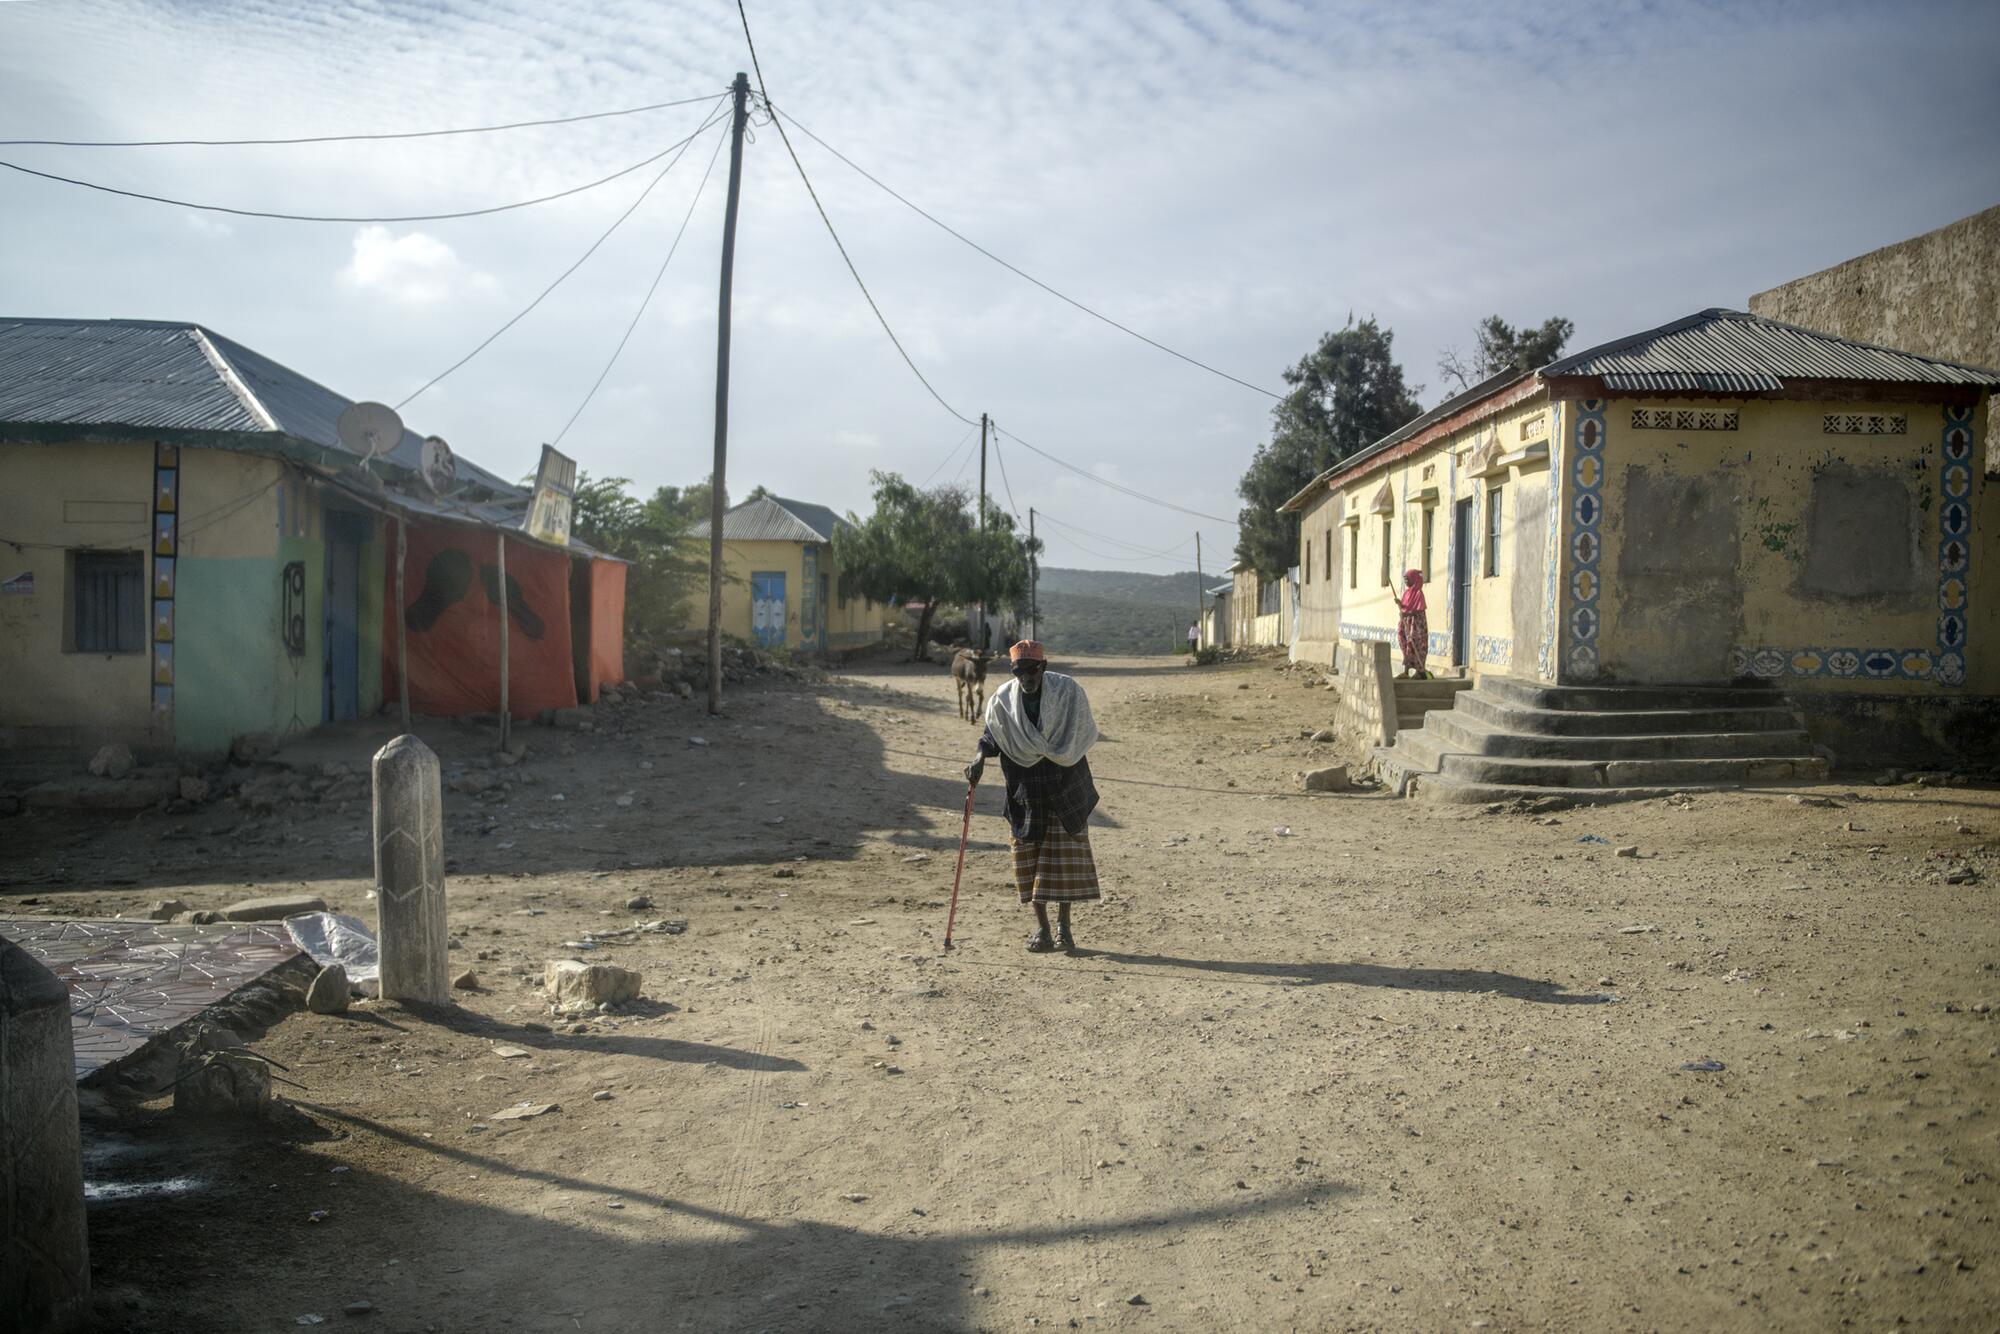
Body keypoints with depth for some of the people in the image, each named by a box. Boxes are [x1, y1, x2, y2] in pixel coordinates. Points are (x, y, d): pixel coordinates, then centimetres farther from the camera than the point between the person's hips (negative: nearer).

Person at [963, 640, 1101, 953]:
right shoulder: (1004, 698, -5)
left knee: (1066, 855, 0)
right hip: (1025, 791, 2)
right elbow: (992, 732, 8)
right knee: (1029, 857, 4)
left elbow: (1080, 736, 0)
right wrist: (980, 757, -11)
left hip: (1064, 789, -2)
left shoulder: (1066, 690, -9)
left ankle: (1063, 925, 12)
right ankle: (1042, 930, 15)